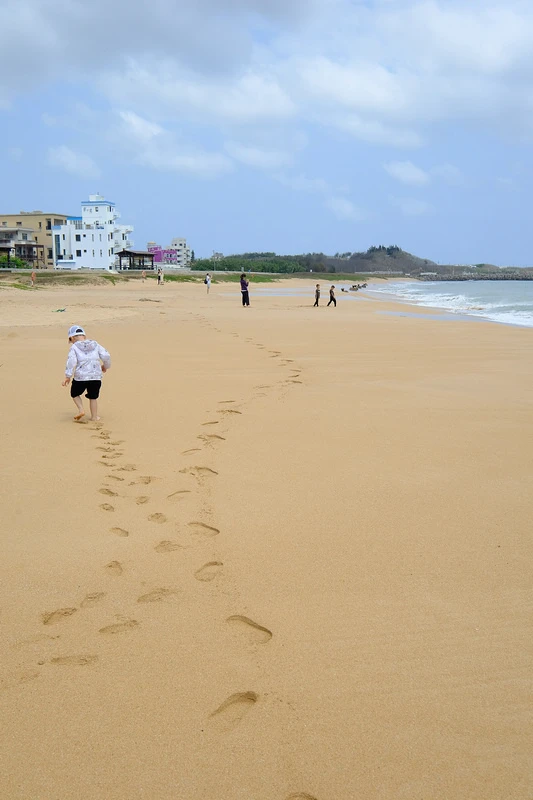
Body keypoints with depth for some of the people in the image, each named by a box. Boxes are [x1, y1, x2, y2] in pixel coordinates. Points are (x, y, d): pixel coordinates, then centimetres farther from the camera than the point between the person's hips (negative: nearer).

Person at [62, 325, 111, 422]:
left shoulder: (74, 347, -1)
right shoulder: (95, 345, 9)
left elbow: (71, 361, -12)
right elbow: (106, 356, 5)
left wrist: (67, 376, -10)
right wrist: (105, 366, 23)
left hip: (80, 378, -3)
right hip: (95, 377, 3)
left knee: (75, 394, 21)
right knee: (93, 397, 16)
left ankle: (81, 409, 3)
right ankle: (94, 417, 18)